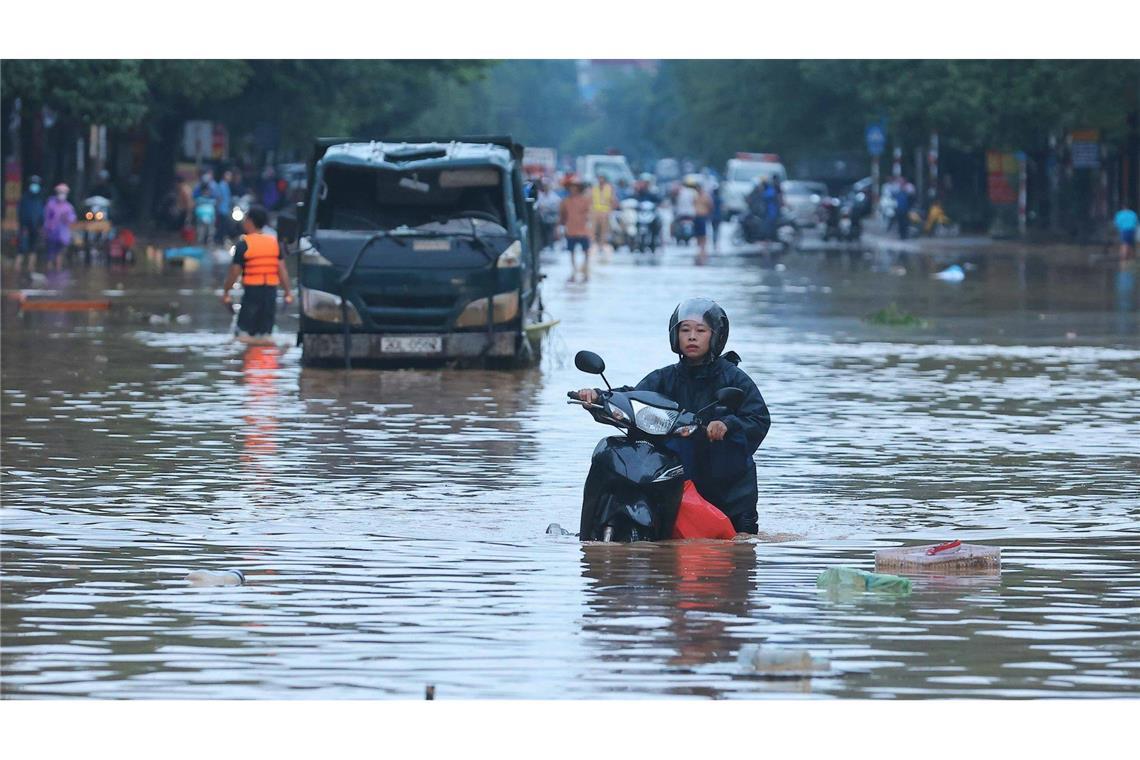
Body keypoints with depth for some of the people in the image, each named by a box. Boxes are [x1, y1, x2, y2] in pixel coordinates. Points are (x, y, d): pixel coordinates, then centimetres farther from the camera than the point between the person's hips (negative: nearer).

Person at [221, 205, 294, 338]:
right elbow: (282, 270, 3)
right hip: (271, 292, 5)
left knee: (245, 332, 0)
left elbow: (234, 271, -8)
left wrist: (225, 292, 3)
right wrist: (288, 292, 9)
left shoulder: (244, 244, -9)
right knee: (265, 331, 10)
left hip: (252, 290, -5)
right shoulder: (274, 242, 5)